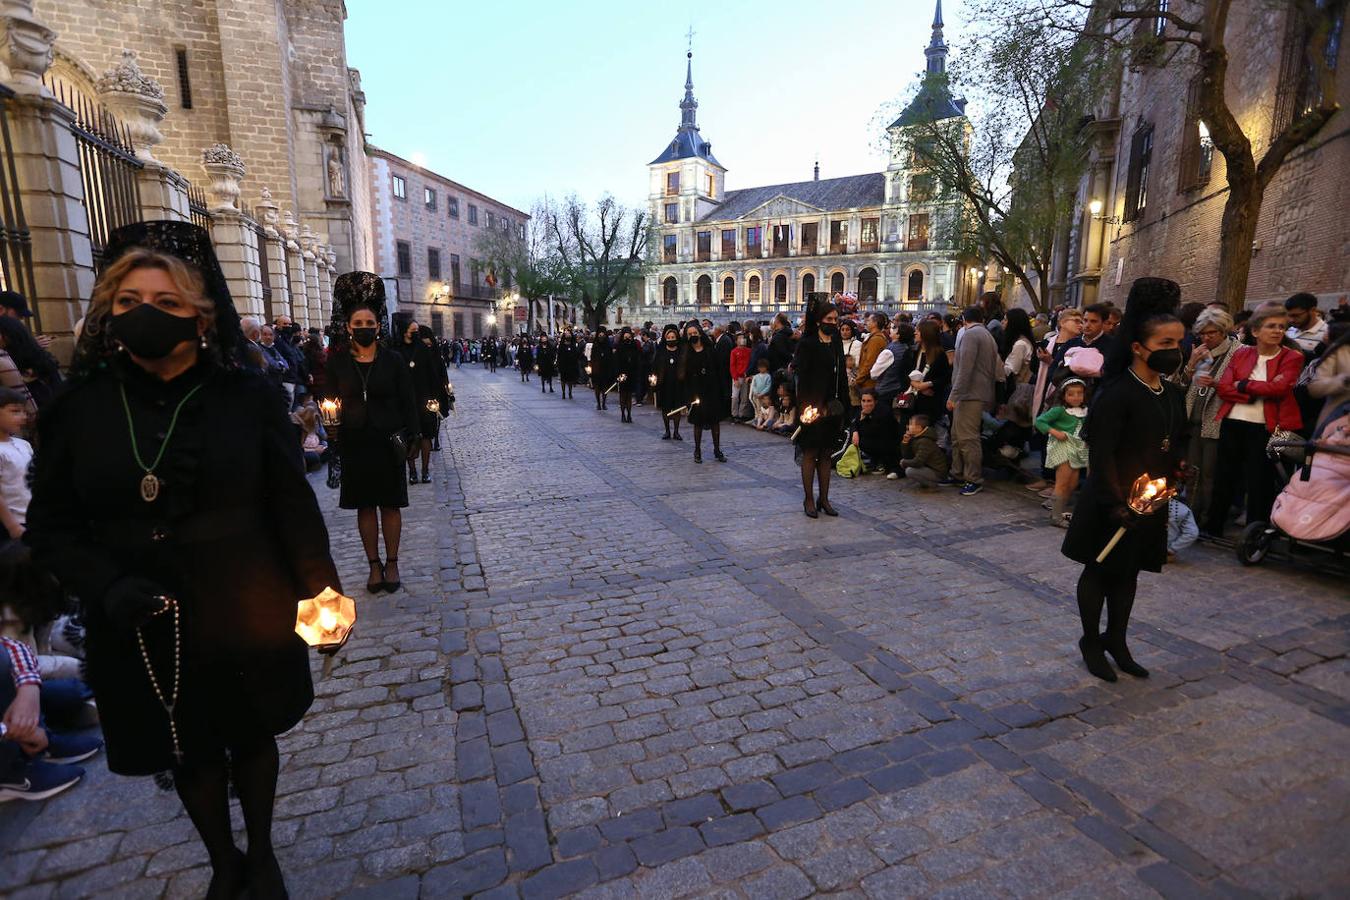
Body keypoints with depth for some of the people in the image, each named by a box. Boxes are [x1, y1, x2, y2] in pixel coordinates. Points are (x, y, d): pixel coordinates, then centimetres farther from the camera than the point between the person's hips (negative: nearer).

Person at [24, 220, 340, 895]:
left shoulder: (248, 398, -10)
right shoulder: (78, 409, -5)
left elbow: (293, 505, -8)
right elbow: (52, 528, 0)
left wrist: (320, 591, -10)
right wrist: (107, 587, -17)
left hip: (244, 620, -1)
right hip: (142, 630, 2)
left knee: (252, 739, 20)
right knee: (189, 756, 21)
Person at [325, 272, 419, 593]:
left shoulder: (393, 360, -2)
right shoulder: (337, 362, 1)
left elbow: (408, 401, 0)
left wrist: (410, 436, -6)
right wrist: (332, 439, -1)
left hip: (387, 443, -1)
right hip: (353, 445, 1)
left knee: (390, 505, 6)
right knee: (365, 506, 8)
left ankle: (391, 564, 18)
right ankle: (374, 565, 20)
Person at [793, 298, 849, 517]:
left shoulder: (837, 343, 11)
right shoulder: (807, 344, -7)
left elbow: (841, 376, 14)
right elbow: (802, 377, -12)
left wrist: (843, 405, 8)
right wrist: (807, 407, -18)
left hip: (832, 406, 6)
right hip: (813, 406, -6)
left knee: (826, 454, 11)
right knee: (810, 453, 3)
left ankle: (824, 499, 19)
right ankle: (809, 499, 12)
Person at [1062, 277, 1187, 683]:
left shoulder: (1172, 394, 6)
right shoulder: (1116, 393, -18)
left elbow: (1177, 444, 16)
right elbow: (1101, 455, -21)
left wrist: (1173, 482, 2)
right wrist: (1115, 503, -22)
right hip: (1115, 501, -7)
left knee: (1129, 571, 17)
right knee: (1100, 570, 8)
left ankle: (1116, 640, 32)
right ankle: (1091, 642, 24)